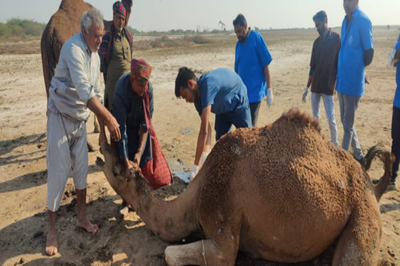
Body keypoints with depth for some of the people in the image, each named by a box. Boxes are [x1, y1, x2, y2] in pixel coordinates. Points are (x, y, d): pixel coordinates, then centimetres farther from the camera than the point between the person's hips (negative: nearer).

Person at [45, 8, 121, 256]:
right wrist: (110, 118, -31)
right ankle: (52, 230, 11)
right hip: (61, 117, -7)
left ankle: (82, 217, 25)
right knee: (59, 171, -3)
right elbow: (84, 91, -31)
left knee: (81, 168, 9)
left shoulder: (95, 55, 5)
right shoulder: (73, 49, -21)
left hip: (80, 118, 7)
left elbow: (96, 92, 12)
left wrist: (102, 127, 10)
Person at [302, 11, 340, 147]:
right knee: (315, 117, 9)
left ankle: (335, 144, 11)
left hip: (328, 86, -5)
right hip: (315, 86, 5)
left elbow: (339, 63, -6)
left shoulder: (336, 38, -4)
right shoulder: (317, 42, 11)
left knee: (330, 118, -1)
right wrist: (307, 87, 12)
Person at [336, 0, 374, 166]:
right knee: (345, 122, 17)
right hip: (342, 80, 8)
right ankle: (358, 156, 33)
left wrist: (359, 67, 4)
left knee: (348, 125, 1)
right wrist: (341, 70, 9)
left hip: (353, 81, -8)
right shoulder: (345, 21, 12)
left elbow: (369, 52, -11)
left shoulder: (362, 21, -13)